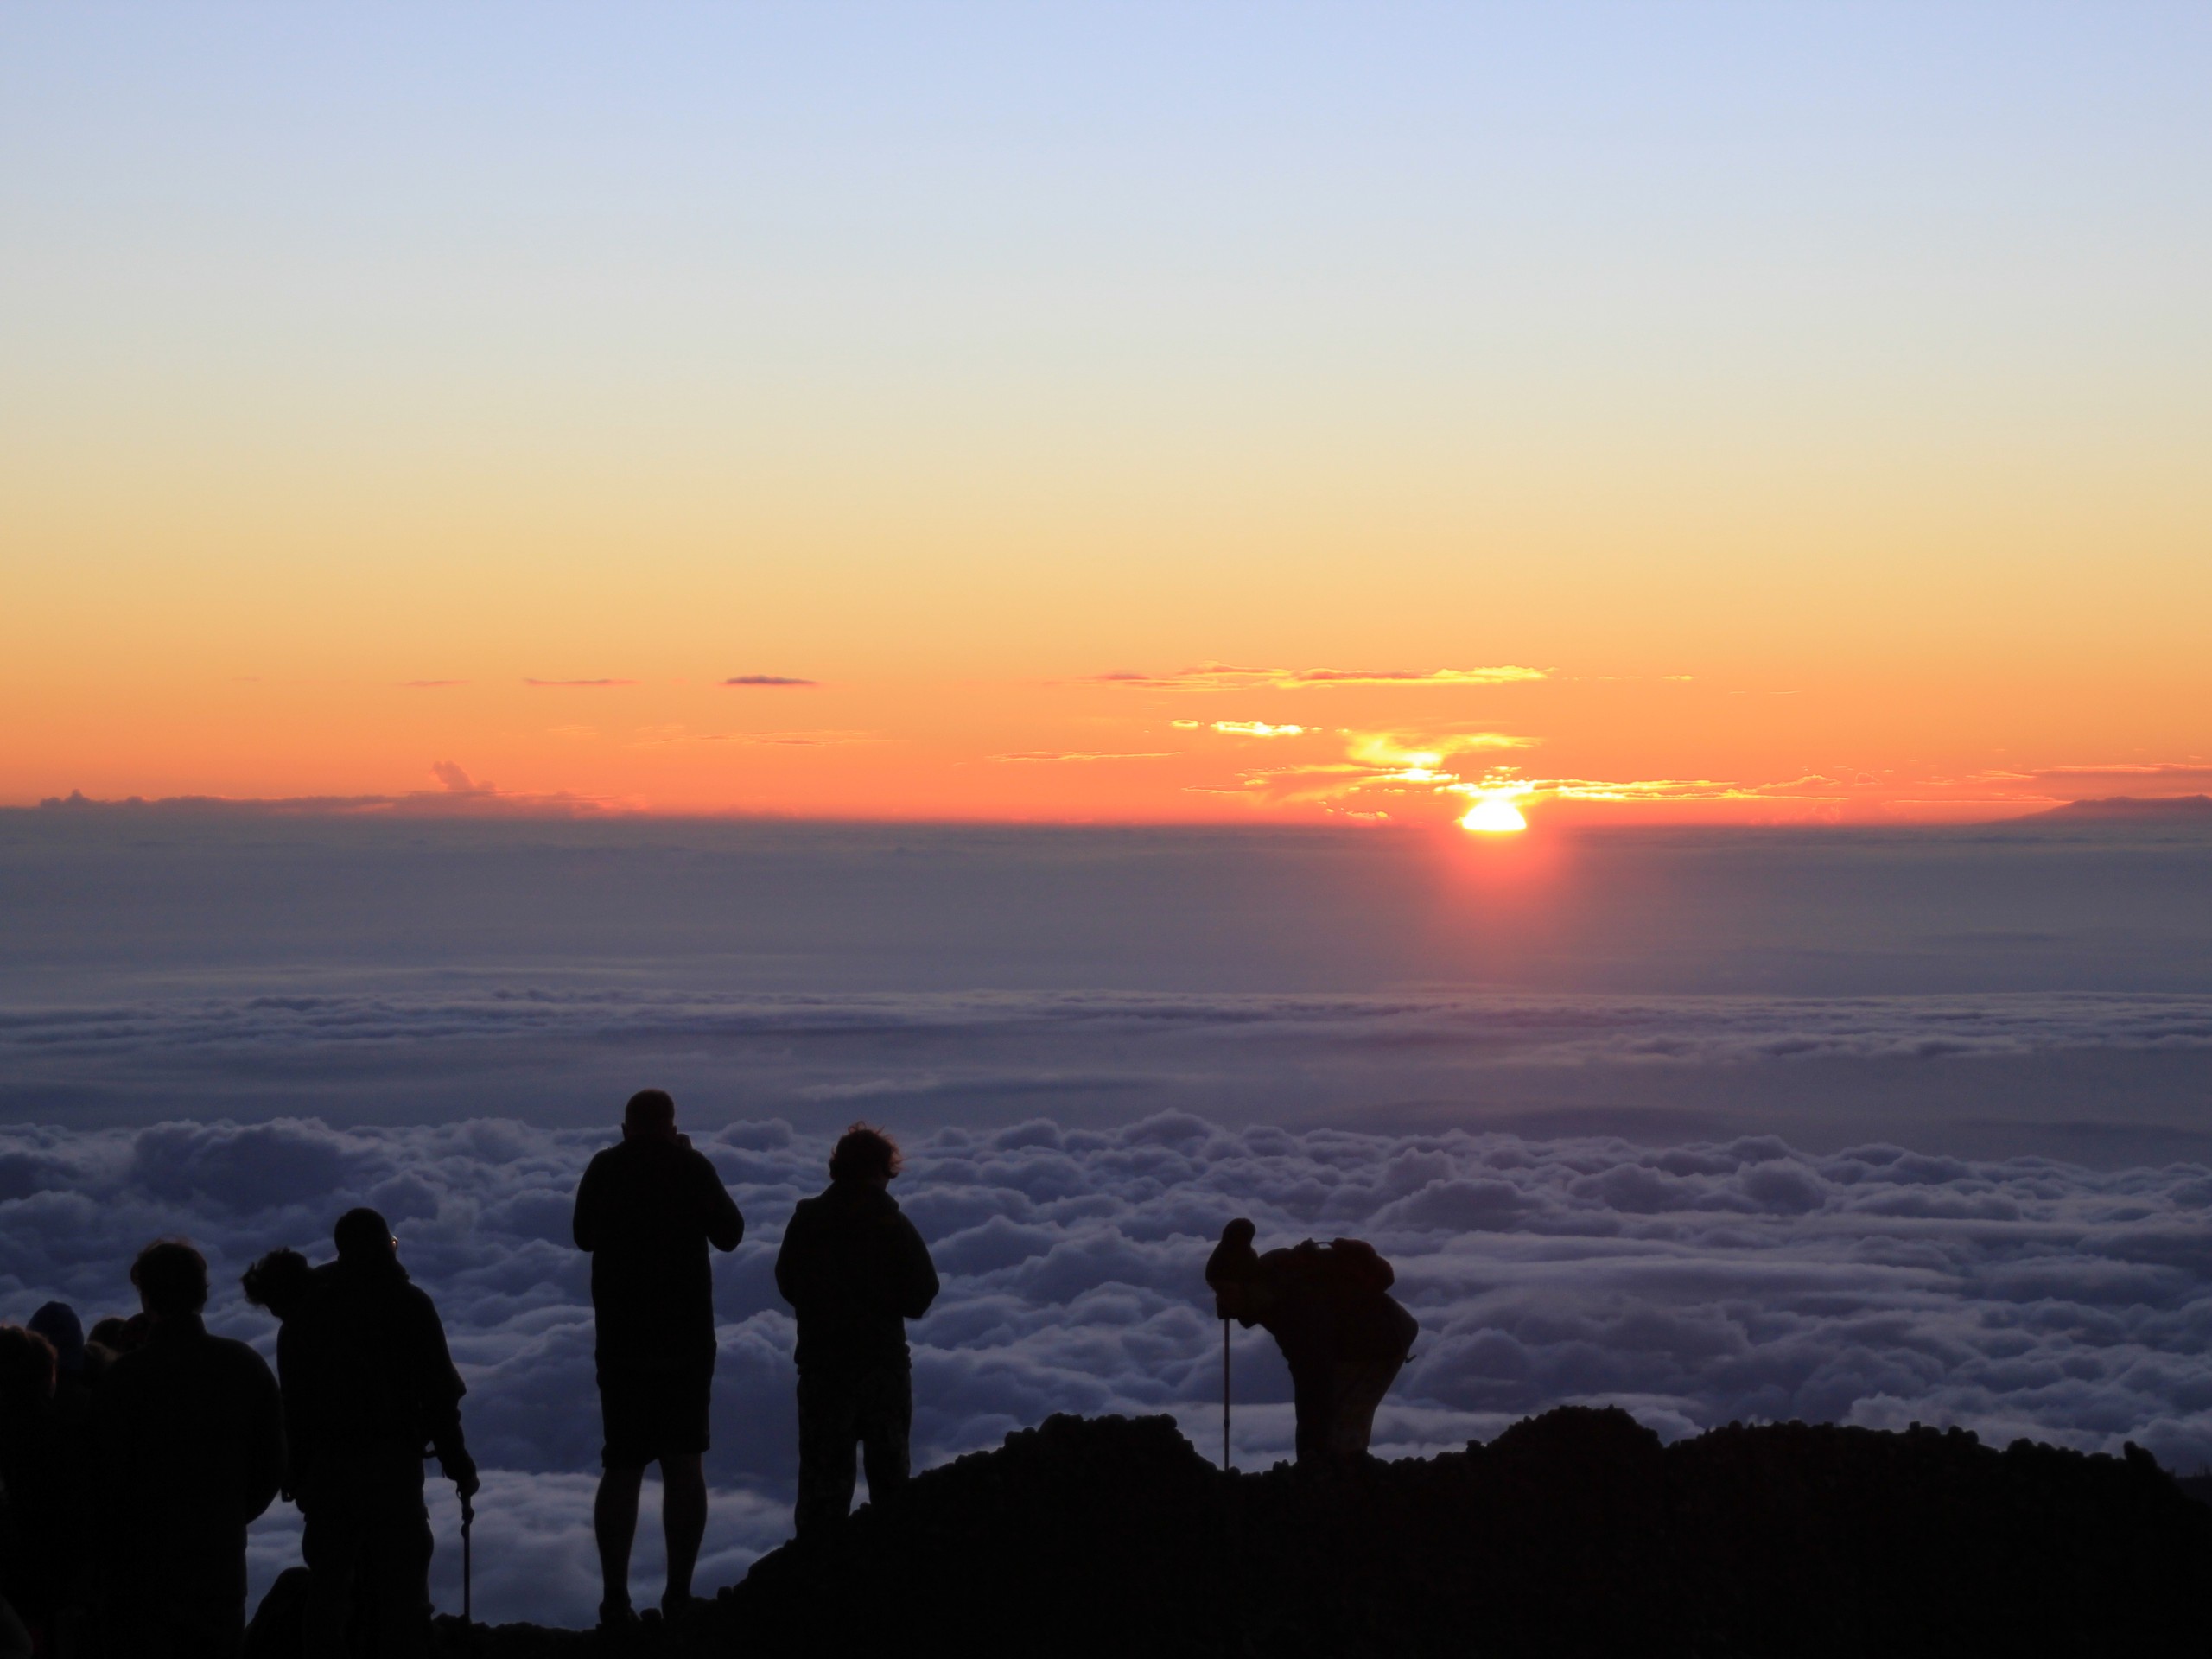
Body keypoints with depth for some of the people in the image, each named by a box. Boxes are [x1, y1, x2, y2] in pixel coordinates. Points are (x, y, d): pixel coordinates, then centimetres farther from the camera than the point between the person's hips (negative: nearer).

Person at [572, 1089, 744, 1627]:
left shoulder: (604, 1169, 0)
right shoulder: (692, 1168, -6)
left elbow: (584, 1237, 14)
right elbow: (729, 1234, 5)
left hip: (620, 1340, 1)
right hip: (687, 1339, -1)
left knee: (622, 1467, 6)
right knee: (684, 1463, 6)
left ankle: (615, 1597, 1)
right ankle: (679, 1594, 4)